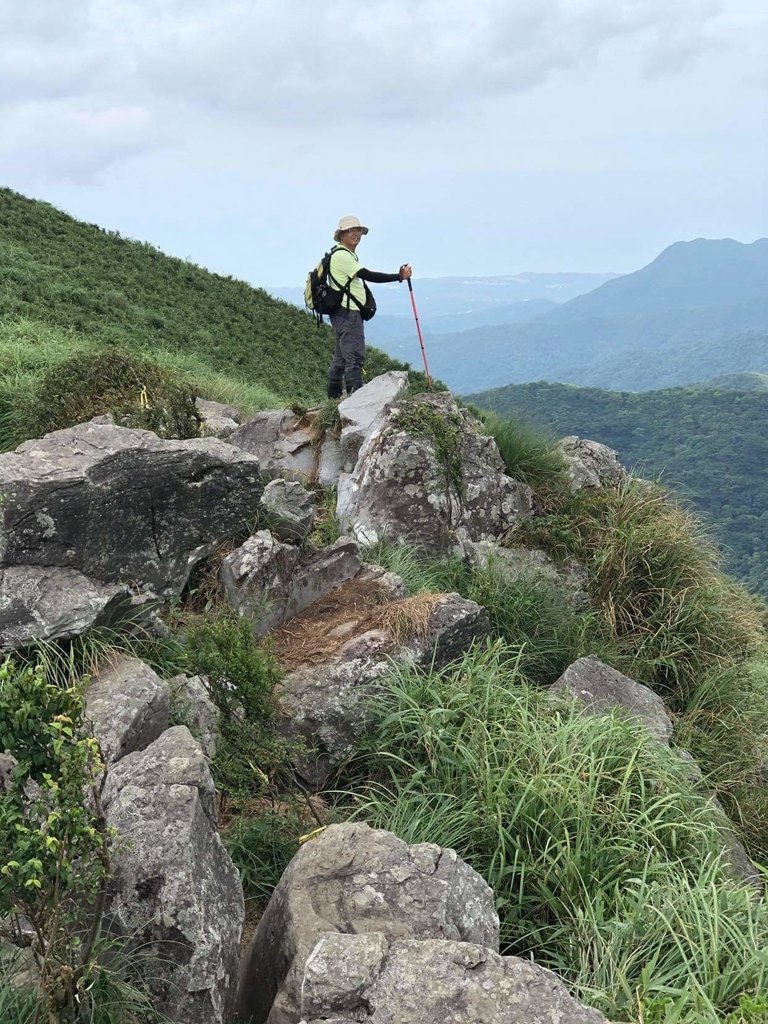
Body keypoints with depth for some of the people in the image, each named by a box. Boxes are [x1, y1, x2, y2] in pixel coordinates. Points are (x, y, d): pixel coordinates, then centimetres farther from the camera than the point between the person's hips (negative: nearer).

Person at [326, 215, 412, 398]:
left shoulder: (350, 255, 22)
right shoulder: (341, 255, -13)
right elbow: (368, 276, -20)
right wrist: (399, 276, -20)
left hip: (350, 313, 11)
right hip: (347, 314, -11)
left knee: (340, 358, 12)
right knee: (354, 357, -15)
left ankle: (334, 397, 16)